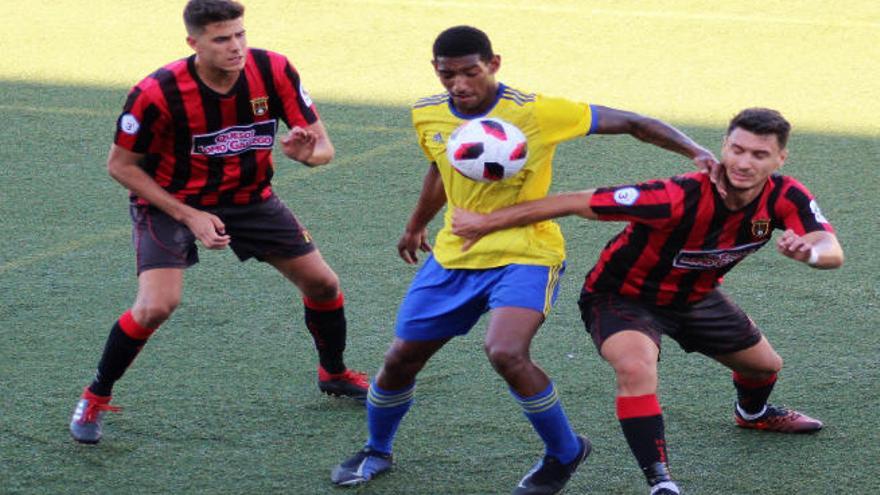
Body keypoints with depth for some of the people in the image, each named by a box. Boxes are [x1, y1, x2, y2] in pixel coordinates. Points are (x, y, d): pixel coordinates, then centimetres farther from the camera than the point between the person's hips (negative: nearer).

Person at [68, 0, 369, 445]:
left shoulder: (273, 71, -19)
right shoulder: (157, 93, -29)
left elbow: (323, 146, -12)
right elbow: (120, 165, -16)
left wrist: (308, 153, -38)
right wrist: (188, 216, -21)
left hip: (249, 196, 4)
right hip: (171, 202, -4)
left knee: (322, 284, 7)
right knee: (157, 305, -24)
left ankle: (334, 373, 37)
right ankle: (96, 398, 0)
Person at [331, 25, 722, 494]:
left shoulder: (534, 112, -20)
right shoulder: (428, 116, -3)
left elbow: (630, 123, -17)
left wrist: (695, 152, -27)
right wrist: (416, 225, 34)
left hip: (524, 256, -5)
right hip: (454, 256, 6)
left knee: (505, 353, -29)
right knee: (400, 359, 7)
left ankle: (565, 453, -6)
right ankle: (376, 451, 36)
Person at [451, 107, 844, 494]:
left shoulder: (784, 198, -23)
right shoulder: (680, 198, -39)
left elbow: (833, 252, -30)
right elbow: (574, 202, -36)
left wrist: (811, 250, -56)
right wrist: (487, 222, -34)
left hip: (694, 295, 6)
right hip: (623, 295, -6)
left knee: (766, 365, 22)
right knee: (636, 367, -37)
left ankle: (752, 413, 60)